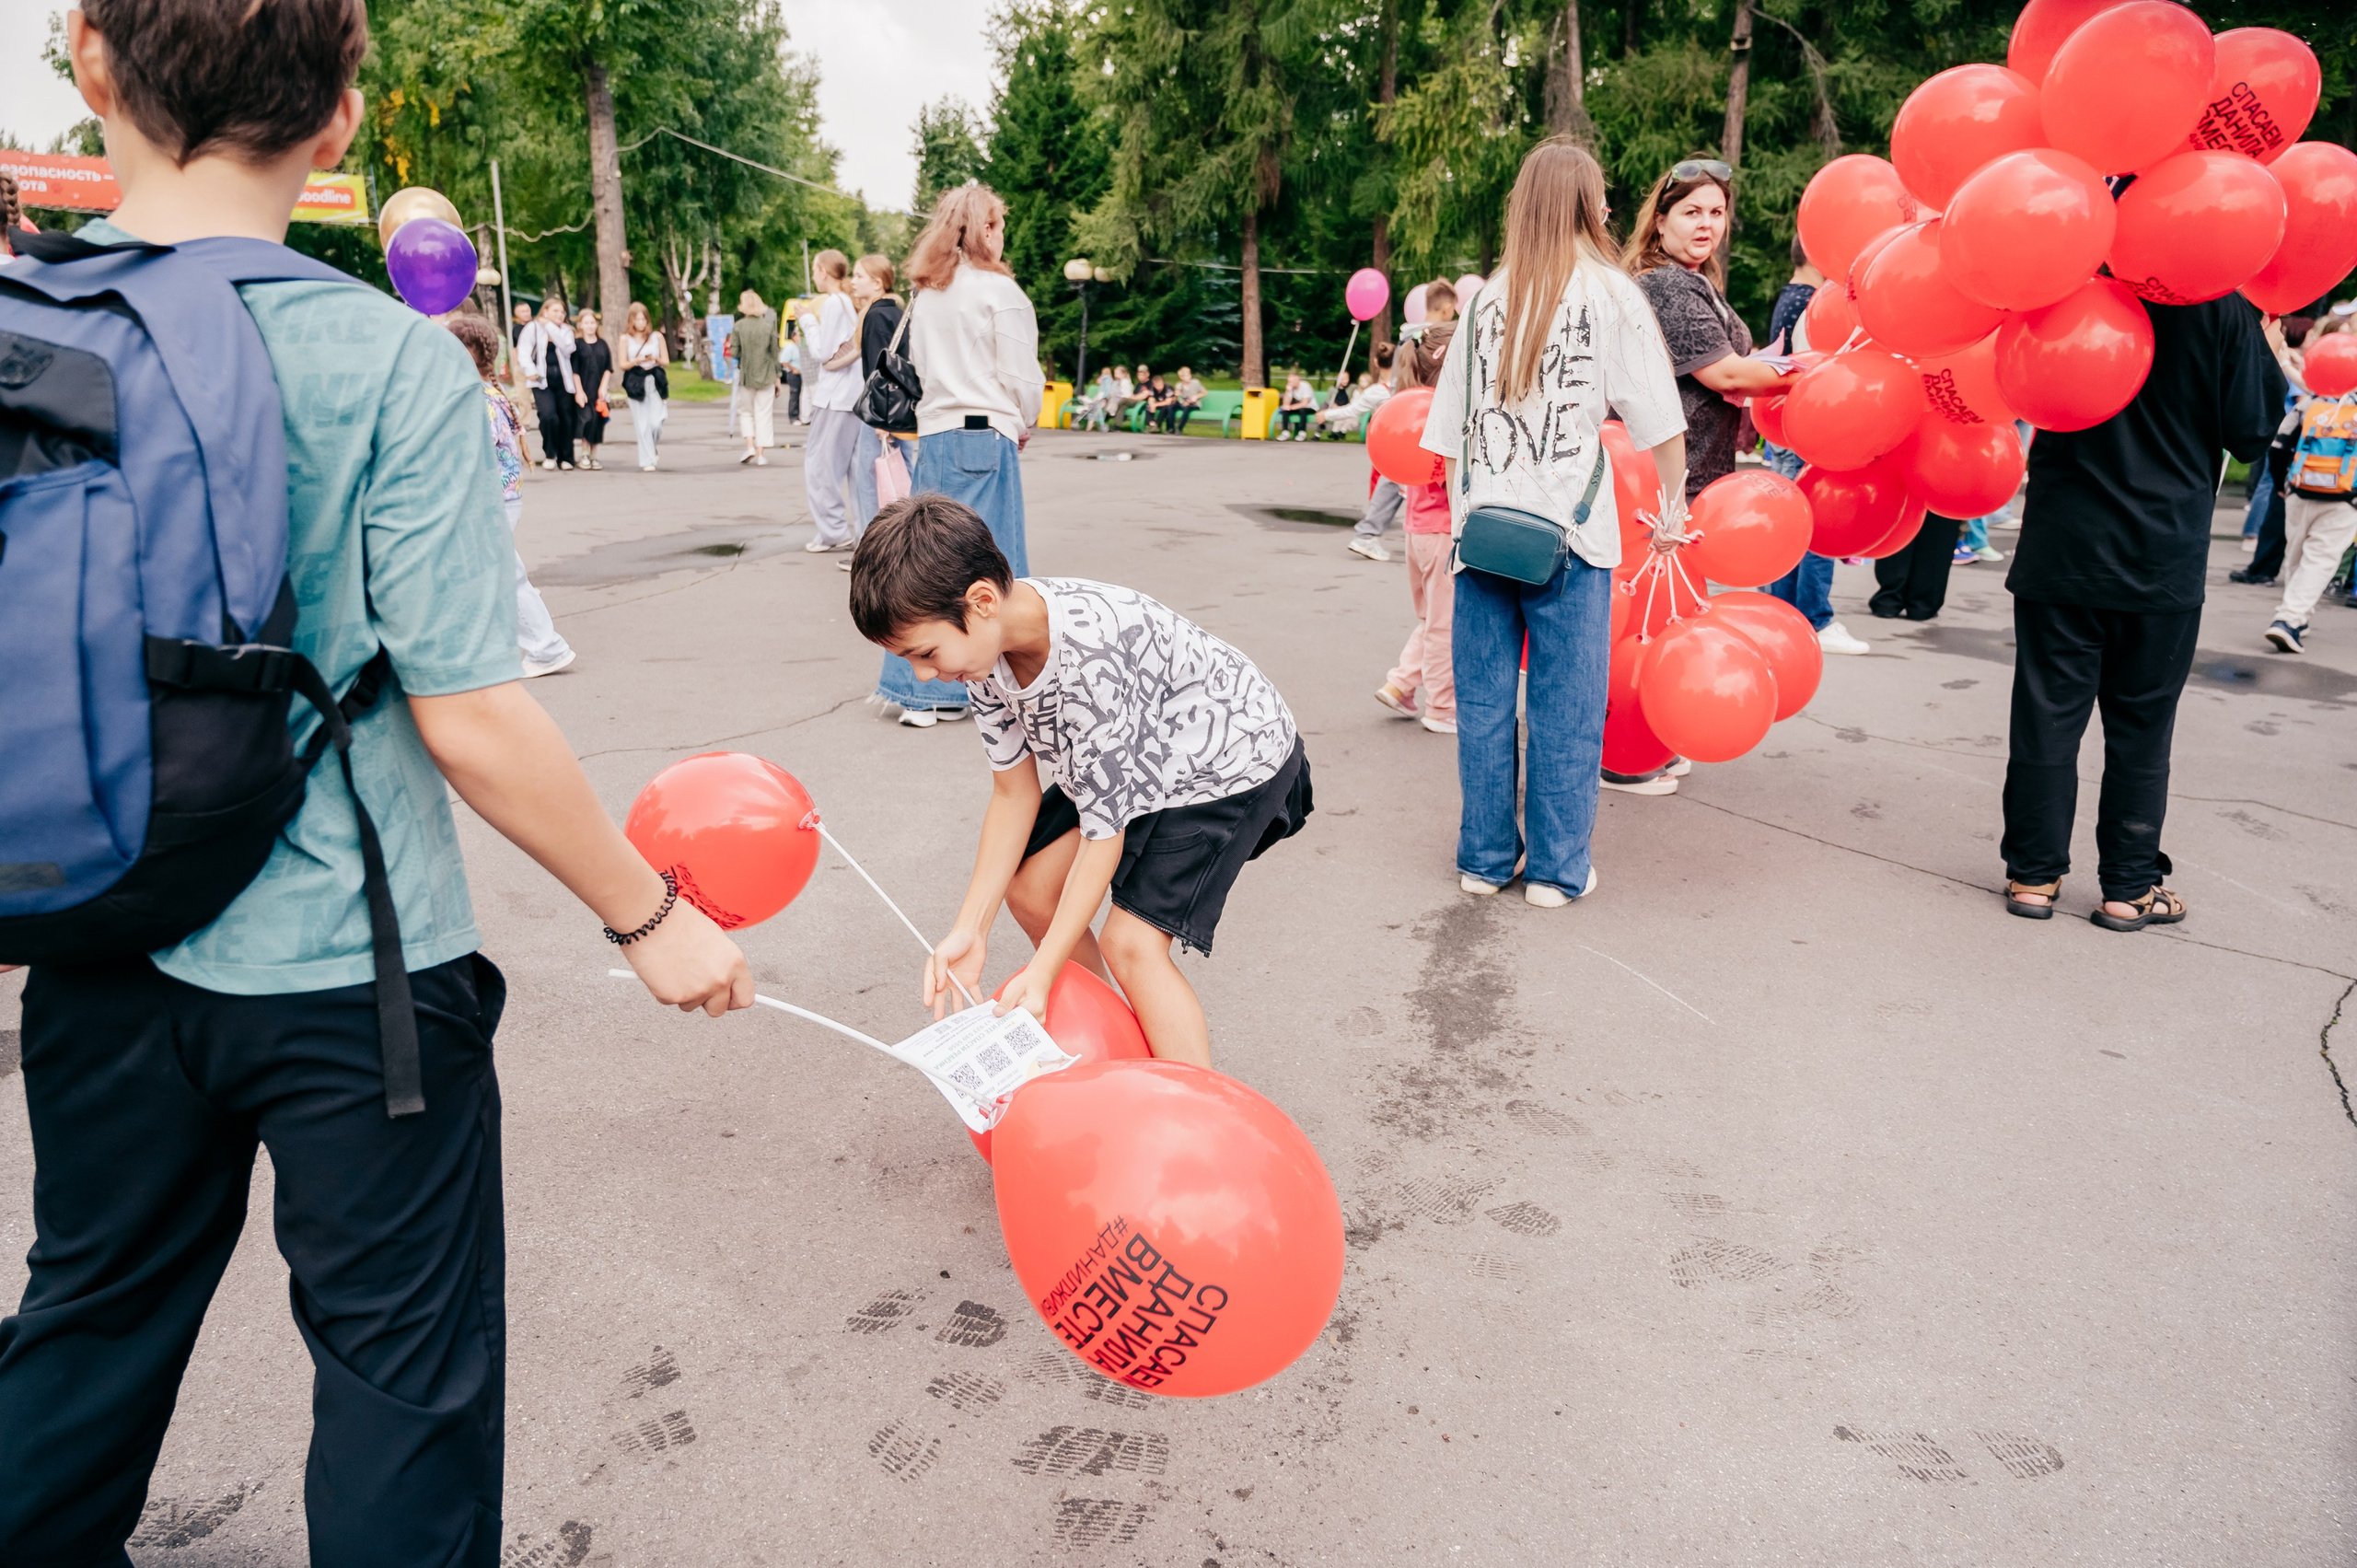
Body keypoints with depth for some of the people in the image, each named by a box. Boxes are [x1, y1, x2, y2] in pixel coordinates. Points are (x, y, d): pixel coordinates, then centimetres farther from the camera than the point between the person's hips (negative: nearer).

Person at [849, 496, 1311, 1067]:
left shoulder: (1090, 660, -39)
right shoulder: (983, 639, -15)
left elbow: (1104, 832, -29)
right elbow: (1014, 791, -6)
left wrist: (1043, 969, -25)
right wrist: (969, 929, -11)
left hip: (1233, 759, -8)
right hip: (1133, 757, 8)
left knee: (1131, 941, -18)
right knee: (1028, 887, 6)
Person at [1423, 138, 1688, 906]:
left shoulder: (1485, 299, 10)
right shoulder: (1612, 293, 1)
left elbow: (1449, 435, 9)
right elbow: (1658, 422, -1)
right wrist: (1673, 501, 12)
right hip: (1568, 528, -3)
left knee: (1483, 699, 9)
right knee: (1566, 704, 5)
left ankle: (1486, 857, 17)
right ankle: (1558, 866, 11)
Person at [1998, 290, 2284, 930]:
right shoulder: (2227, 311, -6)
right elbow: (2249, 433, -2)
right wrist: (2271, 359, 14)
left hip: (2063, 547, 1)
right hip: (2166, 559, 0)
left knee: (2048, 714, 7)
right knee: (2141, 728, 9)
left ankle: (2034, 875, 12)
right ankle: (2129, 887, 16)